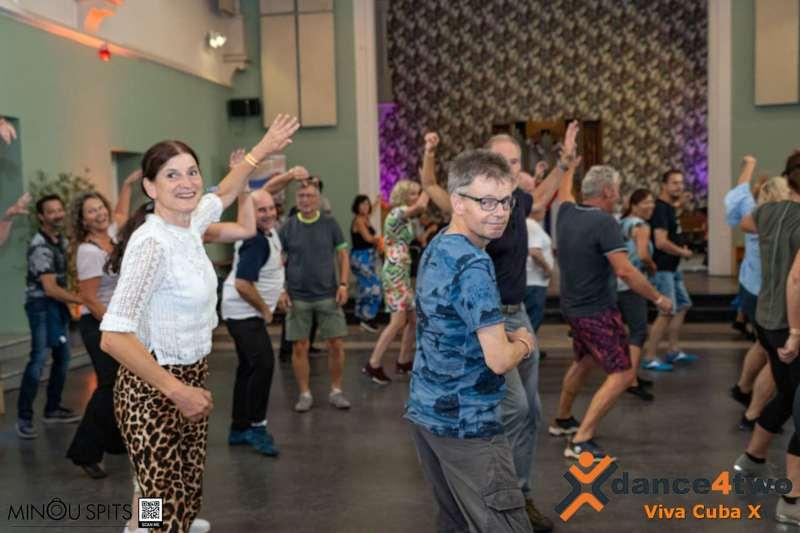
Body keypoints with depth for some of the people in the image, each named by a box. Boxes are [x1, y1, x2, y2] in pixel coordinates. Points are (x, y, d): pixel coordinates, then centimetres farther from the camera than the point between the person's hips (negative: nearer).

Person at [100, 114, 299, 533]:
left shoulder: (189, 224, 1)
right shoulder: (152, 243, -24)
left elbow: (223, 195, 25)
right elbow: (113, 336, -31)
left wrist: (263, 149, 29)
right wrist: (177, 391, -30)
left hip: (191, 376, 8)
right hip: (154, 389, -8)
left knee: (186, 491, 19)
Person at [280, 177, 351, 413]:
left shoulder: (329, 224, 2)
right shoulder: (288, 227, 1)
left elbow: (343, 255, 5)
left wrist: (343, 283, -6)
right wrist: (281, 290, -3)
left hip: (328, 295, 0)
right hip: (298, 298, 0)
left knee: (336, 345, 1)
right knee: (300, 347, 3)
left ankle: (336, 391, 18)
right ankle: (305, 394, 18)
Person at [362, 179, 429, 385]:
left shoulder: (404, 216, 17)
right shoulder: (397, 212, -12)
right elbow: (421, 206, -25)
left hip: (402, 274, 10)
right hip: (394, 274, -10)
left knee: (414, 319, 9)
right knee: (398, 320, -14)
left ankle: (404, 362, 18)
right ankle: (373, 365, -10)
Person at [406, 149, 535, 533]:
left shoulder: (435, 249, 8)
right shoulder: (473, 265, -21)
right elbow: (499, 360, -23)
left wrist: (506, 338, 5)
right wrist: (523, 343, -1)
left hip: (425, 412, 9)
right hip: (466, 424, -9)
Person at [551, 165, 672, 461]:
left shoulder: (567, 213, 0)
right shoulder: (604, 222, -21)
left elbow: (564, 192, 25)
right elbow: (625, 271, -27)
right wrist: (658, 298, -16)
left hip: (573, 307, 9)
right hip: (597, 311, -9)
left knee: (584, 361, 29)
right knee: (622, 374, -6)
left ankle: (562, 420, 41)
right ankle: (581, 441, -12)